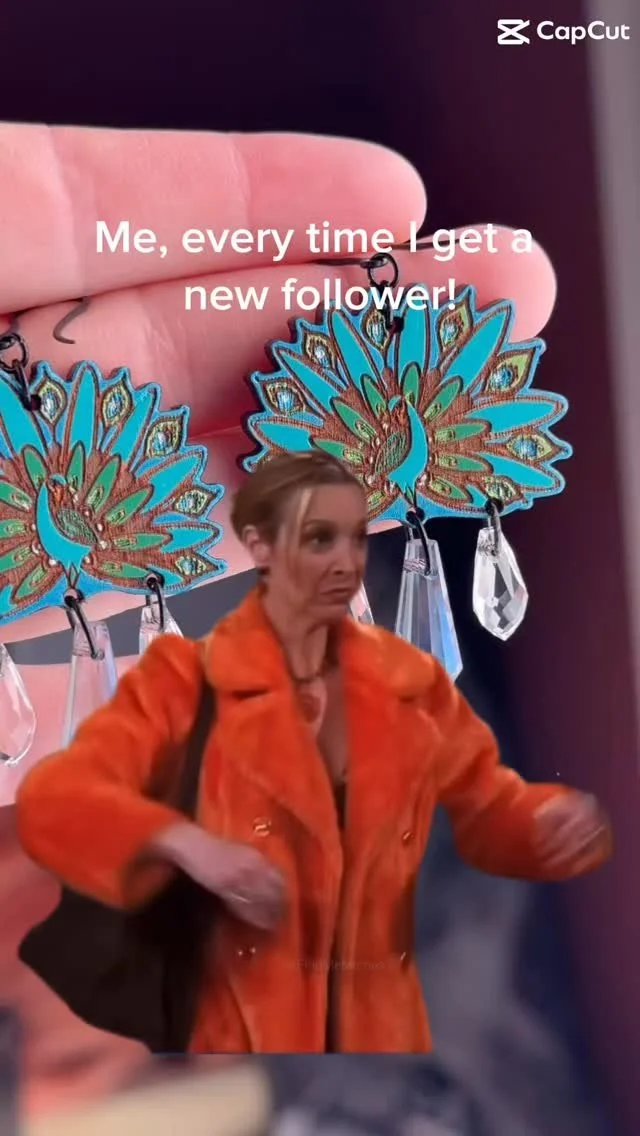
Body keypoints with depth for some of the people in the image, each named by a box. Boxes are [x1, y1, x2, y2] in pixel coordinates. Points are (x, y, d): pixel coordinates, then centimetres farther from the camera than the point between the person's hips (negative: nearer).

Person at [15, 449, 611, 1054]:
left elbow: (490, 806, 10)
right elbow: (52, 798, -18)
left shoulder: (407, 679, 2)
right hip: (241, 1024, -3)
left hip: (377, 1021, 4)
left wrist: (557, 819, -12)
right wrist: (185, 842, -35)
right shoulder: (187, 676, -9)